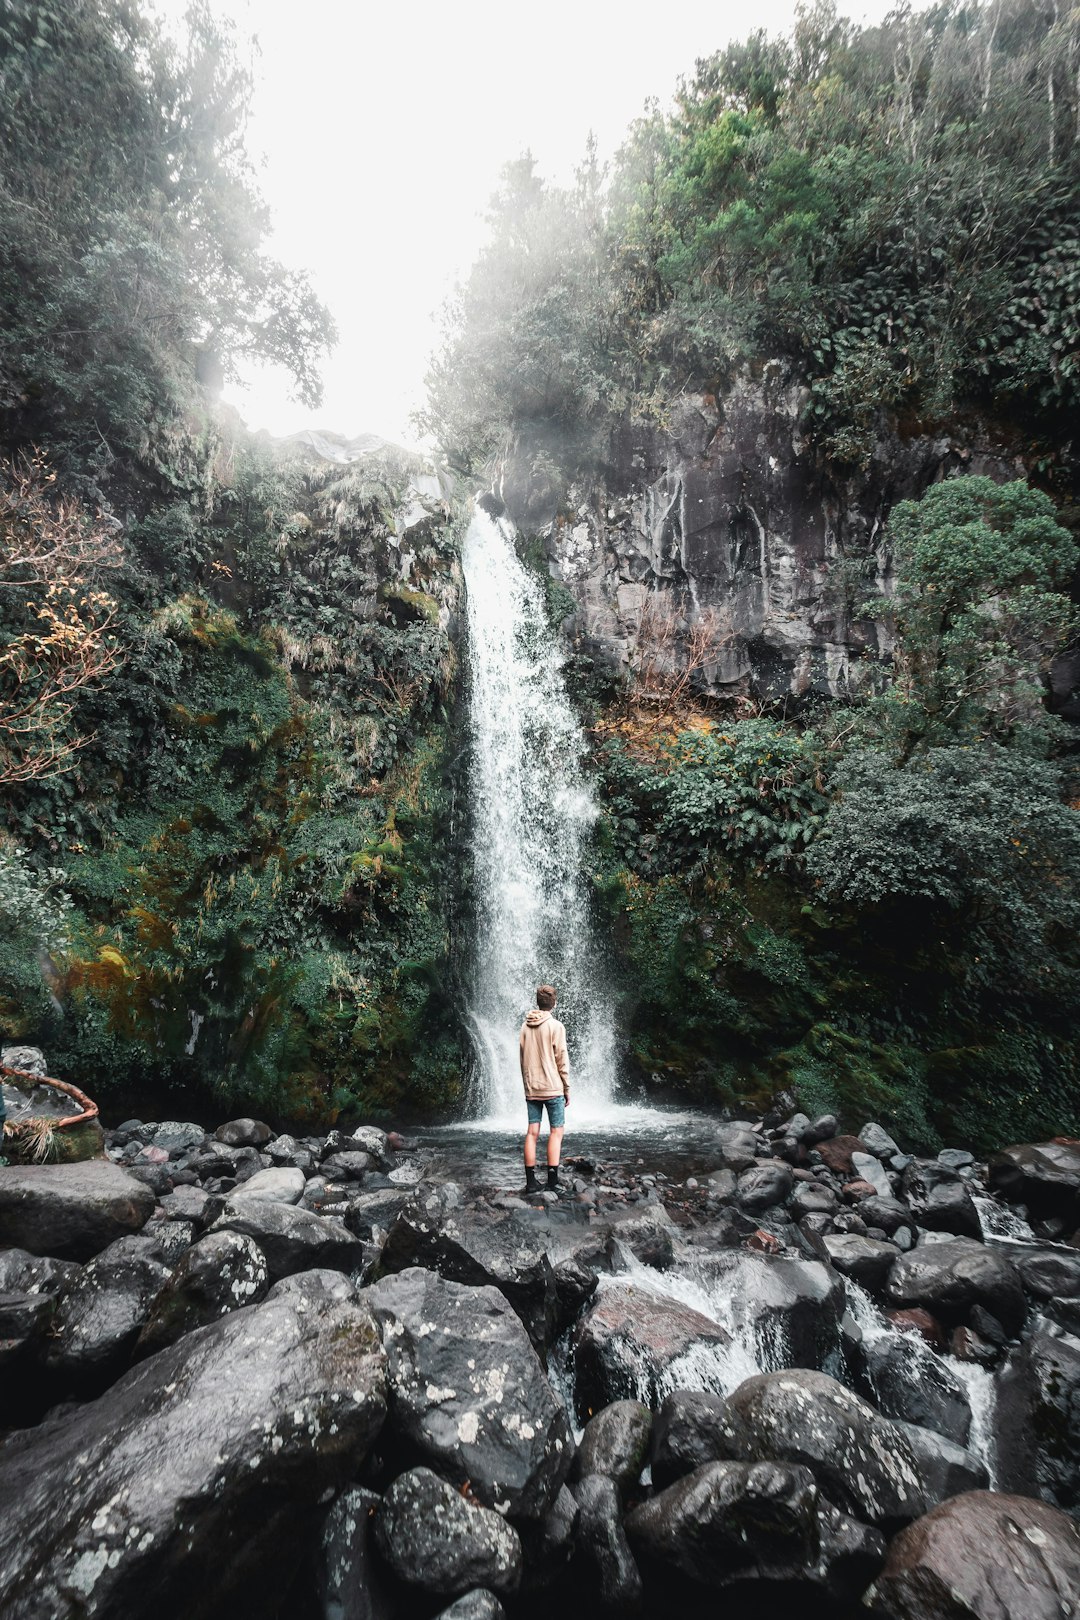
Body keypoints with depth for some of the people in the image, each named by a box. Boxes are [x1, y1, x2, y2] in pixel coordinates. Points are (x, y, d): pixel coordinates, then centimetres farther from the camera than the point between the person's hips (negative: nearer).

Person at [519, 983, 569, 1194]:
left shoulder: (525, 1026, 6)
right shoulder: (555, 1026, -9)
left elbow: (522, 1058, 11)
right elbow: (562, 1060, -8)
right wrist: (567, 1089, 0)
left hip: (531, 1089, 5)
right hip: (553, 1088, -4)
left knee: (532, 1132, 6)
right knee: (556, 1132, 3)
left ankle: (531, 1180, 8)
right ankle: (552, 1180, 0)